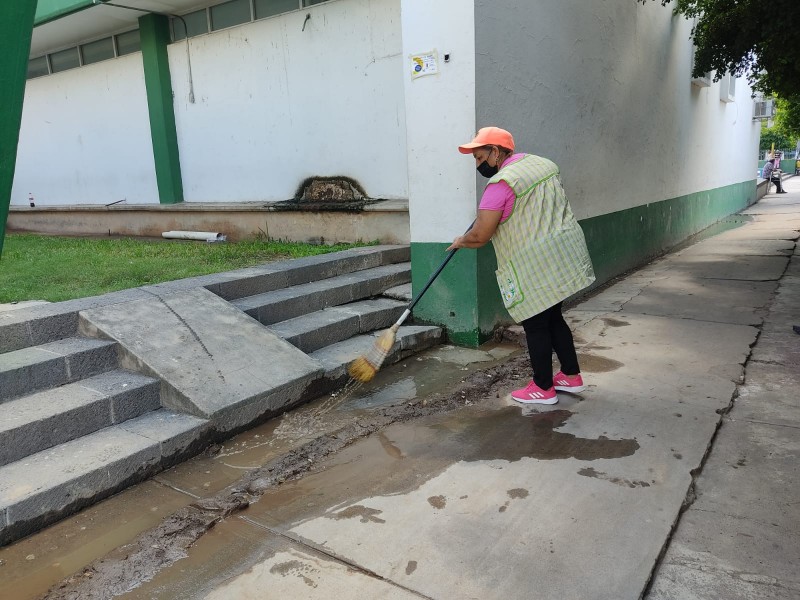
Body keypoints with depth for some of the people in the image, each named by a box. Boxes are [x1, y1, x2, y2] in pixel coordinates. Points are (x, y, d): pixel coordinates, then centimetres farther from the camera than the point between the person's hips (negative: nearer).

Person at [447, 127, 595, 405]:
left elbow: (479, 236, -16)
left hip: (535, 267, -9)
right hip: (563, 256, 9)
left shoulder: (501, 183, -16)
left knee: (535, 325, 4)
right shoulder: (543, 163, 11)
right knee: (553, 318, 20)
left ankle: (543, 388, 17)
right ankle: (572, 376, 30)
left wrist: (461, 241, 6)